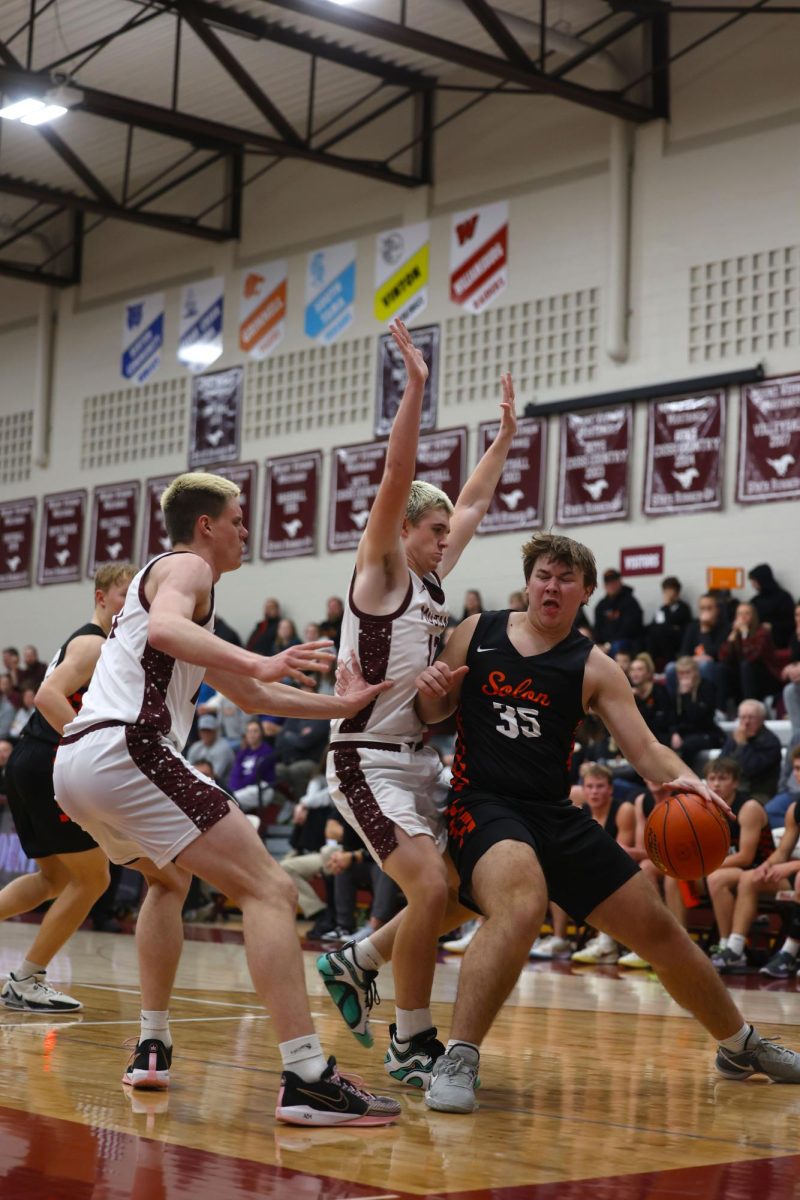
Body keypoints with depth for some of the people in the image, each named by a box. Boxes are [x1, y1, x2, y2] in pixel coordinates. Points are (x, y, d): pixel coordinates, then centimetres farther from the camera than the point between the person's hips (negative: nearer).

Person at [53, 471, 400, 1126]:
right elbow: (162, 630, -23)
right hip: (126, 749, -10)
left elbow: (251, 697, 37)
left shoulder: (169, 577, 32)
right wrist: (260, 662, -32)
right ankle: (307, 1079, -26)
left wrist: (341, 704, 34)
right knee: (269, 889, -14)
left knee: (170, 880, 36)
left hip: (75, 765, 10)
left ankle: (153, 1047, 30)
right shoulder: (187, 568, 4)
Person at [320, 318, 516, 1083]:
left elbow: (474, 504, 28)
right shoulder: (380, 570, -6)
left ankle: (356, 963, 25)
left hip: (418, 759, 9)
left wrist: (505, 434, 31)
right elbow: (396, 479, -18)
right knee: (433, 888, -20)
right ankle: (410, 1044, -6)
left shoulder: (432, 580, 15)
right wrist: (415, 387, -23)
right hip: (367, 758, -9)